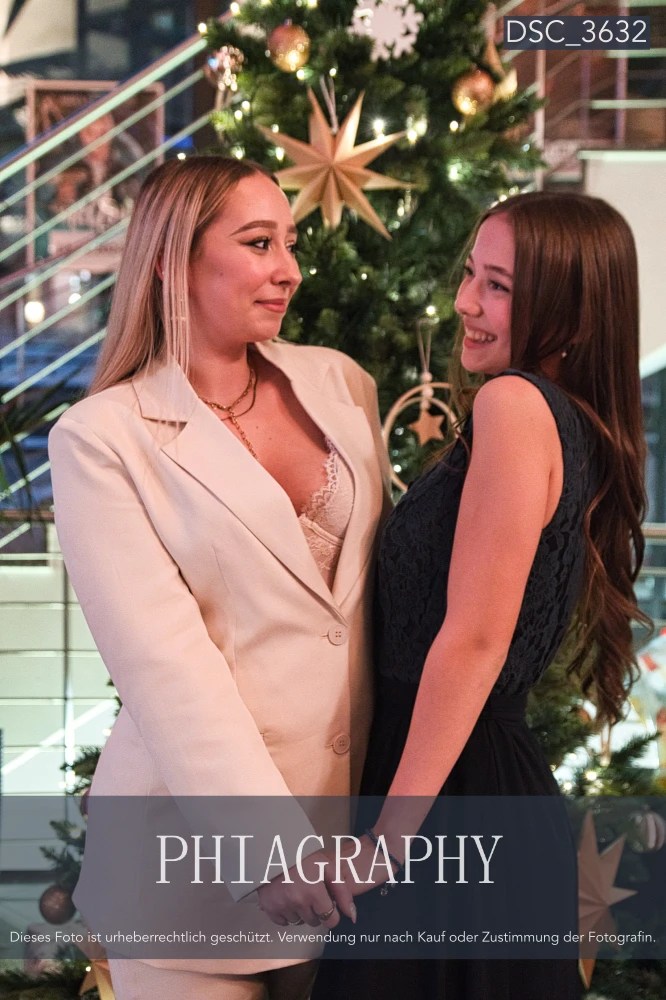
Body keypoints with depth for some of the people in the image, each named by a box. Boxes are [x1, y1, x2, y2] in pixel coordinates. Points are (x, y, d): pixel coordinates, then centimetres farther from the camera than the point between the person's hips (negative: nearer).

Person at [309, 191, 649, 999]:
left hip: (456, 797, -9)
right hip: (498, 773, 9)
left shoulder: (514, 402, -15)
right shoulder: (580, 427, 12)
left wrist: (388, 838, -18)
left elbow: (475, 639, -19)